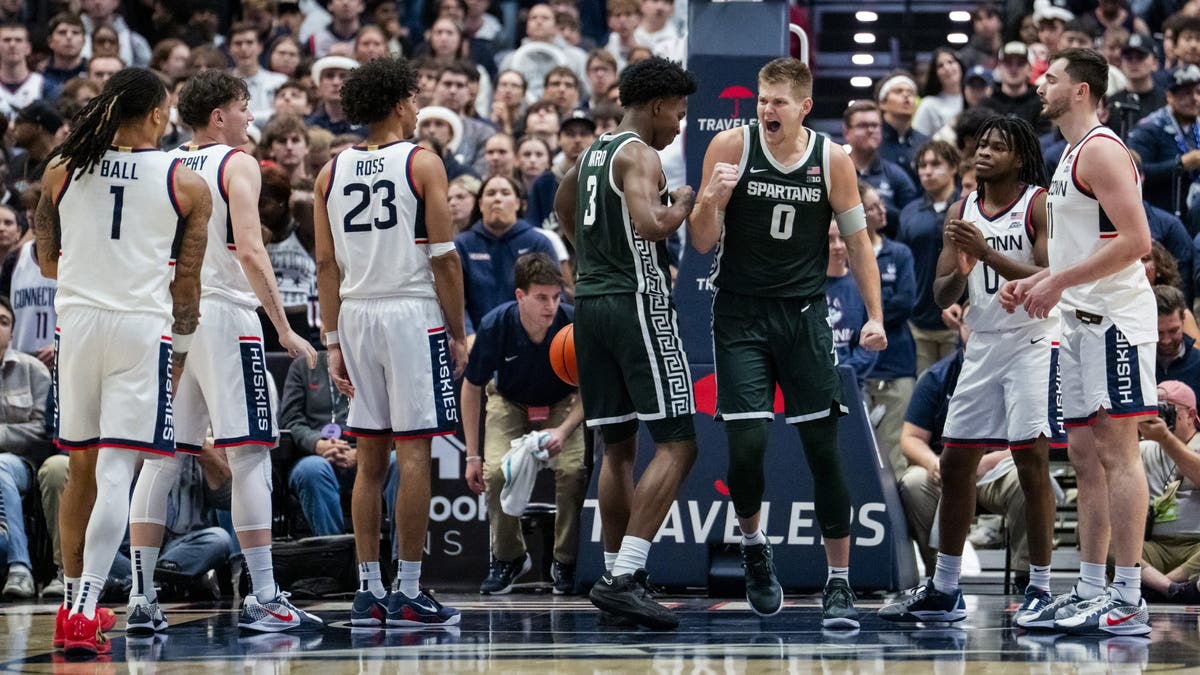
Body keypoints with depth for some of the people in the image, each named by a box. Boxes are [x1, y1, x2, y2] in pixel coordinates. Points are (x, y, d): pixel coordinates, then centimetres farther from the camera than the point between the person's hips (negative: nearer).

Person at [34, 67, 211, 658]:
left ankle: (76, 603, 25)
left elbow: (48, 264, 13)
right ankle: (83, 614, -16)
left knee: (83, 469, 17)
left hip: (76, 321, 3)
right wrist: (180, 351, 16)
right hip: (142, 327, -3)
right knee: (115, 473, -6)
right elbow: (186, 283, 3)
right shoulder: (186, 185, 0)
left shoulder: (60, 172, 5)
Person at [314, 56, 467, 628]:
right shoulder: (422, 163, -5)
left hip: (356, 316, 5)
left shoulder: (332, 172, 9)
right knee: (414, 454, -2)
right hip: (413, 314, -5)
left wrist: (333, 343, 11)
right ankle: (409, 593, -3)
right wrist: (458, 334, -1)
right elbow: (444, 258, -8)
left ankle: (368, 592, 9)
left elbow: (327, 265, 8)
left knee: (370, 459, 10)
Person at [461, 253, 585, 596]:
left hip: (562, 404, 0)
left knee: (573, 469, -26)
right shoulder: (495, 326, -29)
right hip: (509, 400, 0)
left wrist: (563, 431, -33)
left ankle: (566, 563, -5)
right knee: (497, 470, -24)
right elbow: (472, 387, -12)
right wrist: (472, 455, -12)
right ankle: (508, 558, 2)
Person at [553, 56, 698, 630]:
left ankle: (617, 574, 15)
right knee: (676, 444, -8)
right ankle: (623, 577, -18)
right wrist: (682, 204, -9)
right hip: (638, 302, -9)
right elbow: (651, 224, -27)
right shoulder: (639, 155, -11)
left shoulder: (593, 153, 16)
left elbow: (563, 206, 36)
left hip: (591, 300, 9)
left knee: (618, 447, 14)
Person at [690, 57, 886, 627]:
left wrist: (875, 317, 0)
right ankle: (753, 544, 20)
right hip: (741, 316, -1)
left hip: (804, 313, 1)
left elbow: (857, 240, 8)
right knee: (746, 442, -10)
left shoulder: (833, 161, -2)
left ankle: (839, 586, 5)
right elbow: (704, 243, -3)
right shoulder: (732, 147, -6)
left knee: (823, 447, -2)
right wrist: (710, 201, -25)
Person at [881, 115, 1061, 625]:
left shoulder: (1041, 205, -8)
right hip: (983, 345, 7)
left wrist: (988, 253, -26)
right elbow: (942, 296, 8)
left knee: (1032, 463, -10)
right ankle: (944, 591, 15)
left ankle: (1040, 590, -3)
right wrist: (961, 271, -14)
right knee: (955, 463, 7)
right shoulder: (960, 213, 10)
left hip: (1034, 343, -7)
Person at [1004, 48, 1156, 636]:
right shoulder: (1071, 156, 19)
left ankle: (1128, 600, -11)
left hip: (1115, 318, -10)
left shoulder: (1101, 149, -12)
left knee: (1117, 452, -11)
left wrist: (1059, 282, -19)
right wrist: (1036, 282, 15)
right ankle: (1089, 591, 13)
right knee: (1085, 456, 10)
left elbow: (1135, 240, -21)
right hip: (1080, 322, 10)